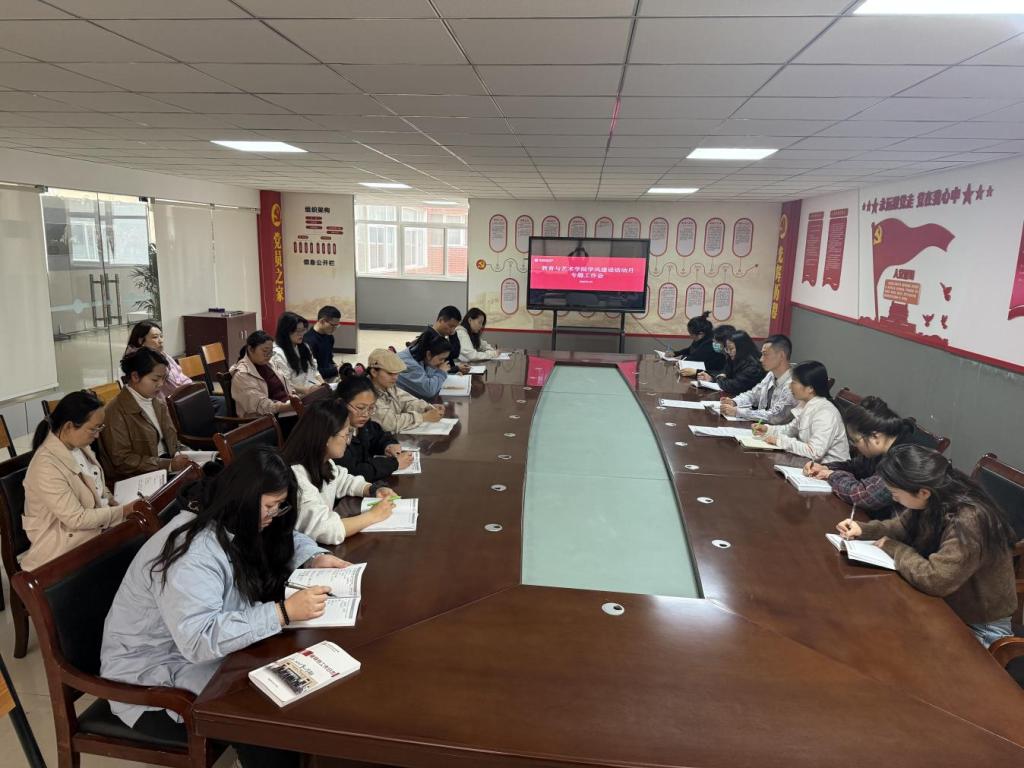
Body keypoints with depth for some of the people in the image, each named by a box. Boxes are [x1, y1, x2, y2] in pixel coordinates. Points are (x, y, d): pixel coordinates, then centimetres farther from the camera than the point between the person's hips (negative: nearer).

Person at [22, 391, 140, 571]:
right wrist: (124, 511, -18)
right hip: (65, 545, -7)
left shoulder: (77, 445, -1)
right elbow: (77, 519, -24)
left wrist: (115, 504, -2)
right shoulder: (46, 466, -27)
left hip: (97, 521, 8)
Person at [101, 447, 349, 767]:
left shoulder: (235, 523, -4)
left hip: (206, 648, 8)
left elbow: (286, 539, 13)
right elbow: (199, 638, -40)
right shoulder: (191, 553, -31)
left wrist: (316, 560, -8)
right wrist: (283, 612, -41)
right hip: (153, 675, -8)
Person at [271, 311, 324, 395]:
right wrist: (306, 390, -22)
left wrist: (322, 385, 0)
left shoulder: (304, 347, 17)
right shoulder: (277, 354, -10)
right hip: (296, 396, -7)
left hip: (313, 390, 8)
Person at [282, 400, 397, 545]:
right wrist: (373, 515, -22)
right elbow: (324, 530, -32)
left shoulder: (322, 462, -1)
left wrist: (374, 490, 0)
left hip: (322, 544, 8)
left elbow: (344, 481, 18)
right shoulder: (296, 477, -28)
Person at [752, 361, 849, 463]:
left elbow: (815, 452, -29)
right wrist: (767, 429, 3)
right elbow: (793, 428, 19)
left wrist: (780, 440, -21)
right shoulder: (805, 404, 2)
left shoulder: (825, 413, -24)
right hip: (812, 462, 7)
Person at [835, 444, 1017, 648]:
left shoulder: (968, 521, -33)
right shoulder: (932, 502, -8)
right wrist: (863, 529, -6)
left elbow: (934, 579, -36)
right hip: (948, 603, 7)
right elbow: (904, 526, 11)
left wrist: (894, 548, -19)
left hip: (979, 627, -7)